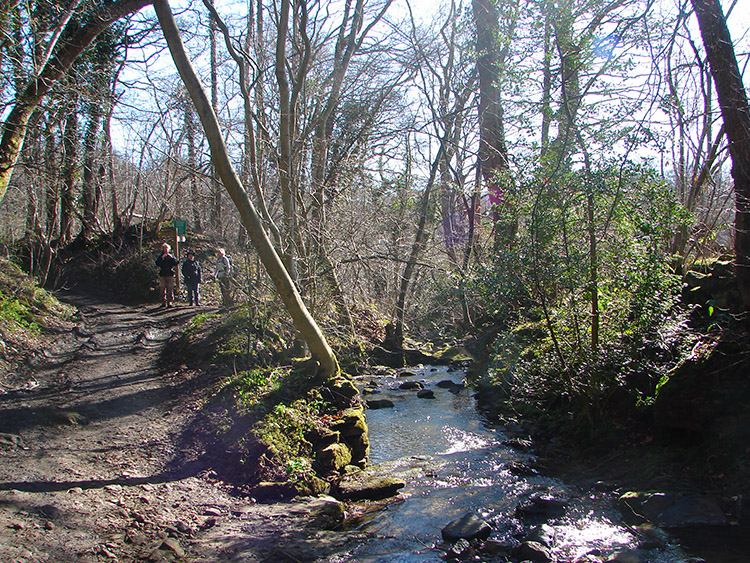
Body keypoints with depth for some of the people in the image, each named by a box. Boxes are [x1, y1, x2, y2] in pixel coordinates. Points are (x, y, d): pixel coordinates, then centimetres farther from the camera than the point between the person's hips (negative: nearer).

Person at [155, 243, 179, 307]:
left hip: (170, 275, -1)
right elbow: (157, 264, -1)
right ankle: (163, 302, 1)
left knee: (170, 289, -5)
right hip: (162, 275, 1)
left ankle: (169, 302, -2)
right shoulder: (161, 256, 13)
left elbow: (176, 263, 1)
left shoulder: (171, 256, 13)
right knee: (162, 289, -4)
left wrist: (171, 257, -10)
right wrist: (162, 258, -10)